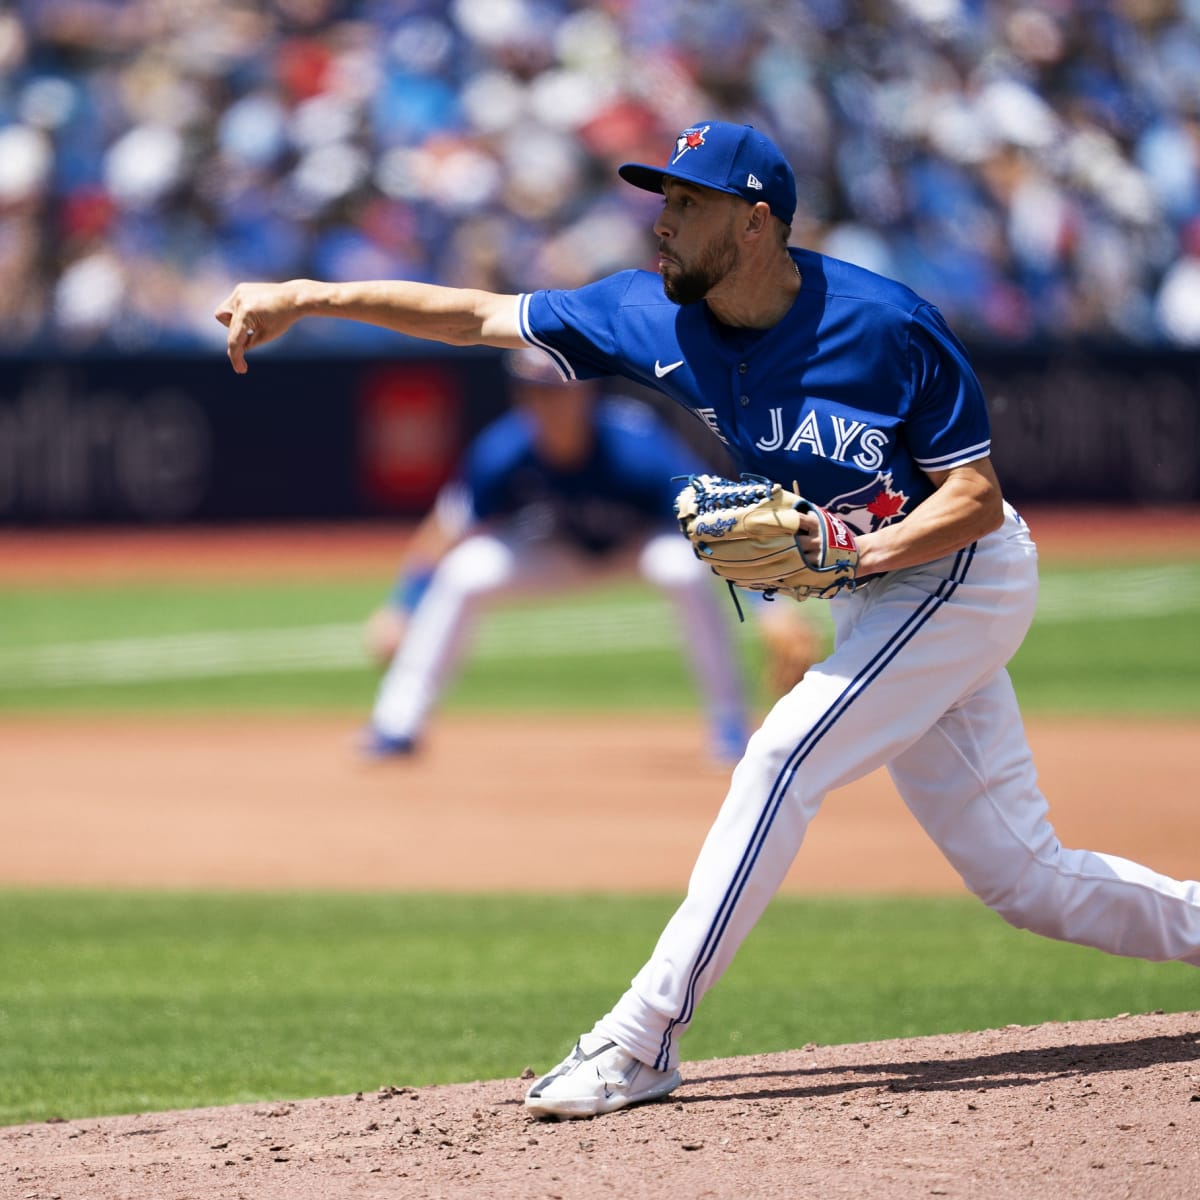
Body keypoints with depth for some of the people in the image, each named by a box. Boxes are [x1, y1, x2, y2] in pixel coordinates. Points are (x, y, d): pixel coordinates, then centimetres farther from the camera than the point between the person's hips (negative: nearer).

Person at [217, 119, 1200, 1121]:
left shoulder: (885, 323, -23)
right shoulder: (654, 317, -7)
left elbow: (977, 502, -19)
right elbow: (479, 317, -3)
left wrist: (847, 552, -32)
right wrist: (308, 298, -10)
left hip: (964, 575, -7)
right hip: (880, 601, 7)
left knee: (782, 760, -19)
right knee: (1020, 877, 7)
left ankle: (643, 1039, -17)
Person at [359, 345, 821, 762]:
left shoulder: (640, 449, -37)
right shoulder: (502, 452, -28)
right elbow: (442, 531, -17)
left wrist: (771, 609, -50)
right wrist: (397, 611, -25)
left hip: (642, 539, -2)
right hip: (557, 550, 3)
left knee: (683, 567, -36)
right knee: (463, 572, -22)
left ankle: (729, 722, -19)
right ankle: (397, 724, -9)